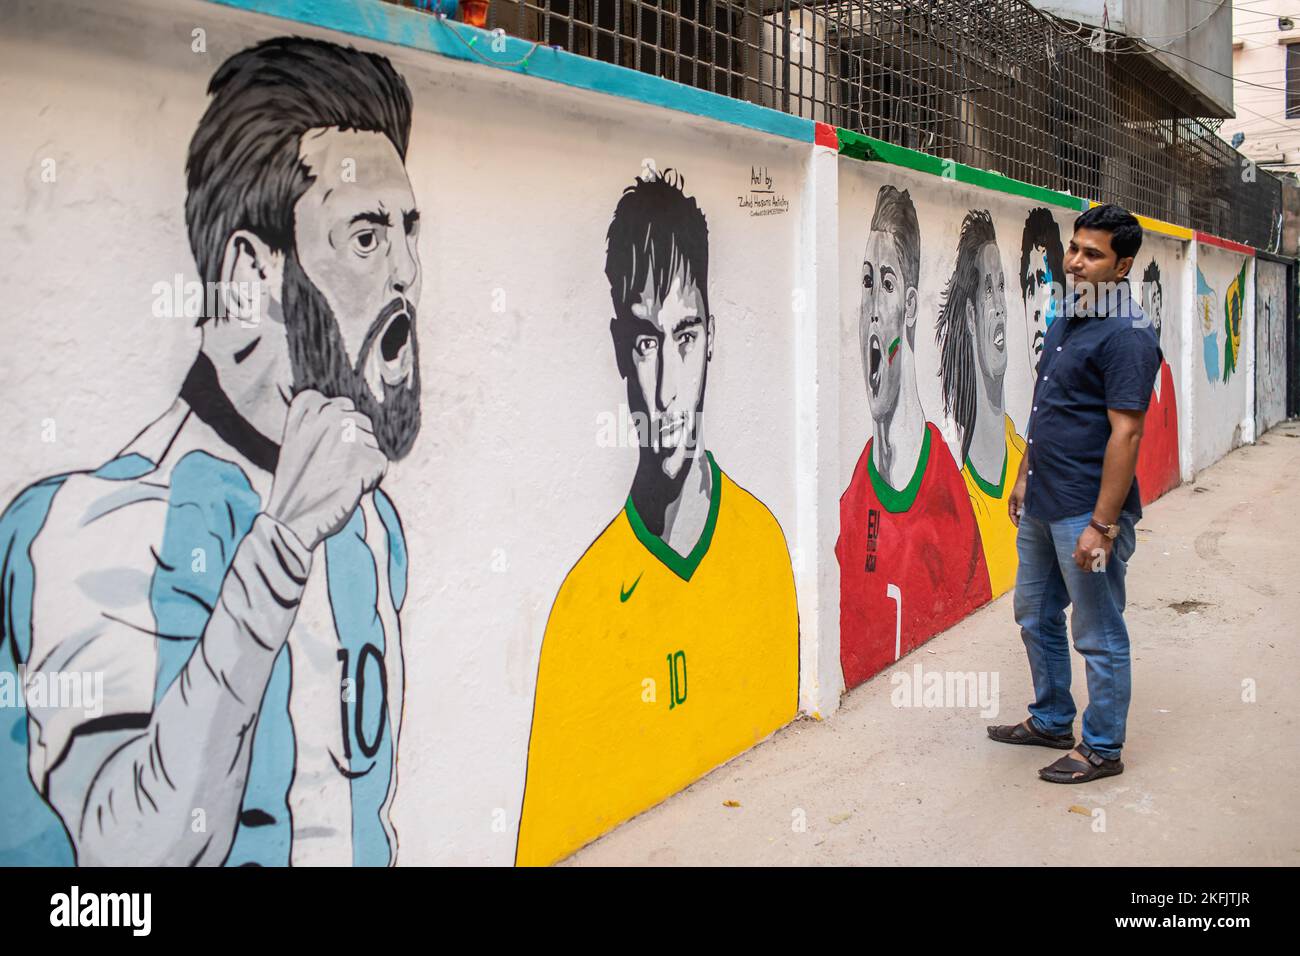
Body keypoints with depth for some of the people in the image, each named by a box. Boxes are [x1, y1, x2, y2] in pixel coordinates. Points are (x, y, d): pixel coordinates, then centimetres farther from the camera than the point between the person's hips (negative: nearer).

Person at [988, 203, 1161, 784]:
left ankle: (1102, 748, 19)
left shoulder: (1127, 337, -18)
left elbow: (1125, 434, -22)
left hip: (1086, 513, -9)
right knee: (1036, 616, 20)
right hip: (1042, 506, 10)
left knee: (1099, 636, 4)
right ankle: (1051, 720, 37)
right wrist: (1025, 476, 19)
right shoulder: (1067, 321, 11)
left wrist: (1102, 524, -23)